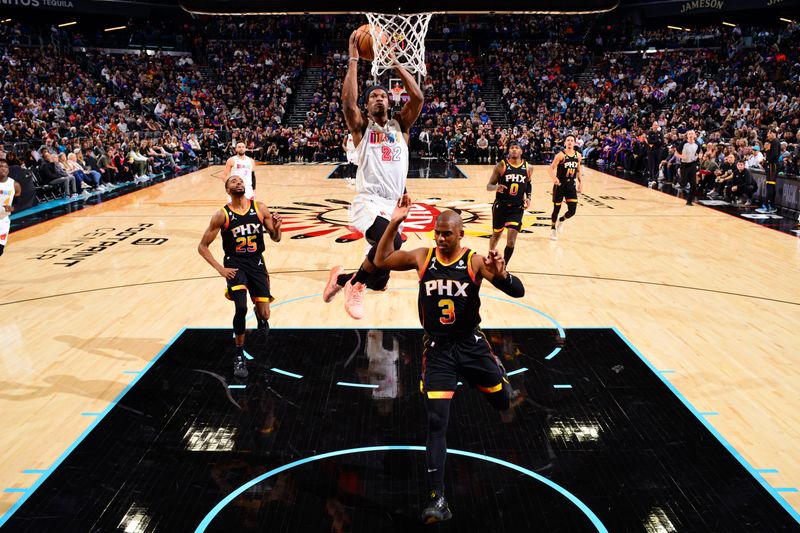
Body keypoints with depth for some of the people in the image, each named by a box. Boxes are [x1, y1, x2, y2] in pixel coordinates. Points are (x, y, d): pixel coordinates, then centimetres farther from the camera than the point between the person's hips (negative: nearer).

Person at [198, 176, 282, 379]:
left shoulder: (260, 208, -2)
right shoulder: (222, 215, -8)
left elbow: (275, 238, 4)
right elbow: (202, 246, -3)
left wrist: (276, 228, -19)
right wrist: (220, 269, -12)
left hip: (257, 263, 2)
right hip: (235, 265, -2)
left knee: (265, 315, -1)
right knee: (241, 308, -23)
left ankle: (259, 315, 41)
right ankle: (239, 356, -3)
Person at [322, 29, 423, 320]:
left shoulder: (400, 125, 15)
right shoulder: (361, 127, 7)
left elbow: (417, 97, -1)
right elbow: (347, 102, -13)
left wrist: (396, 63, 1)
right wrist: (353, 60, -9)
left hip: (393, 206, 5)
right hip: (368, 203, -5)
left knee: (379, 282, 8)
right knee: (392, 241, -38)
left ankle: (341, 278, 39)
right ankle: (356, 283, -11)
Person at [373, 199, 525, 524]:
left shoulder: (475, 262, -11)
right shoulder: (422, 257, -3)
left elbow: (518, 292, -15)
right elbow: (381, 261, 3)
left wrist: (501, 275, -38)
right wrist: (394, 224, -8)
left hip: (471, 344, 0)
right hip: (437, 349, 0)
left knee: (506, 404, 17)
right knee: (436, 422, -8)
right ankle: (438, 499, -2)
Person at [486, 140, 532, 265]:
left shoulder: (528, 168, 0)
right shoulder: (501, 166, -9)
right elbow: (489, 186, -6)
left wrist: (528, 197, 3)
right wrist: (496, 187, -28)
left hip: (517, 208, 1)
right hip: (501, 205, -1)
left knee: (511, 241, -11)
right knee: (496, 235, 18)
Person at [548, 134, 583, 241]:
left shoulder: (578, 156, 4)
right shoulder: (561, 155, -12)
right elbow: (550, 168, -18)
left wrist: (580, 182, 11)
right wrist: (554, 178, -36)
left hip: (571, 185, 4)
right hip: (560, 185, -4)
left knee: (572, 210, -2)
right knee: (557, 208, 5)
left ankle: (561, 220, 30)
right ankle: (553, 229, 25)